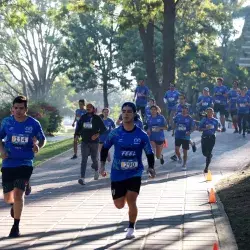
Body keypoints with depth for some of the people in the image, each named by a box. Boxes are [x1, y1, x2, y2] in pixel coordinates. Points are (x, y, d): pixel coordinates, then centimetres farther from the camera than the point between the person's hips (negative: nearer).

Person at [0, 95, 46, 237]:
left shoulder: (34, 124, -6)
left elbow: (43, 139, 8)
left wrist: (38, 146, -14)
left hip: (25, 163, -2)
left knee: (18, 193, -15)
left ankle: (16, 226, -1)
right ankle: (14, 205, 49)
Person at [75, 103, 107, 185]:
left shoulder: (97, 118, -3)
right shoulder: (83, 117, 7)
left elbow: (104, 128, -6)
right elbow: (78, 126, 21)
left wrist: (97, 134, -22)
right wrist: (77, 134, 5)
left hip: (94, 142, -1)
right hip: (84, 142, 2)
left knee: (94, 158, 11)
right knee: (84, 159, -10)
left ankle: (96, 170, 45)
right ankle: (82, 178, -16)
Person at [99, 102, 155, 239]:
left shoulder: (142, 135, -10)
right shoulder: (115, 133, -8)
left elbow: (149, 153, -1)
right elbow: (105, 148, 7)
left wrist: (151, 168, -17)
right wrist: (102, 165, -1)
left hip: (135, 173, -1)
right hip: (117, 174, 1)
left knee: (131, 200, -17)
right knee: (119, 205, 5)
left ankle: (131, 228, 6)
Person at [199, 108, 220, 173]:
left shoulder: (215, 121, 5)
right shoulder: (204, 120, 1)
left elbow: (216, 128, 17)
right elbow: (200, 129, 0)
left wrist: (219, 129, -6)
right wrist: (206, 128, -17)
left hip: (212, 138, 0)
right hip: (204, 137, 0)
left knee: (209, 153, -4)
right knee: (204, 152, 1)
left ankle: (206, 167, 4)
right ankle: (210, 156, 38)